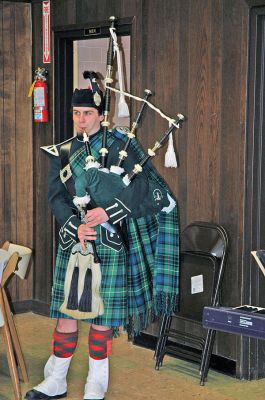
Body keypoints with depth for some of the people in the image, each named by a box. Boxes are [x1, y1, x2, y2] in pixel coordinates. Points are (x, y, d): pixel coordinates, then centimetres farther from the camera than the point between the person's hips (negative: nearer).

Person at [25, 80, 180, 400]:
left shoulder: (118, 144, -3)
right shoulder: (61, 153, 7)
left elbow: (143, 184, -11)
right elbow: (56, 196, 0)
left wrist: (107, 212, -22)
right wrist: (75, 226, -18)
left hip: (108, 243, -3)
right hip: (72, 241, 3)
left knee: (102, 314, 3)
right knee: (66, 310, 8)